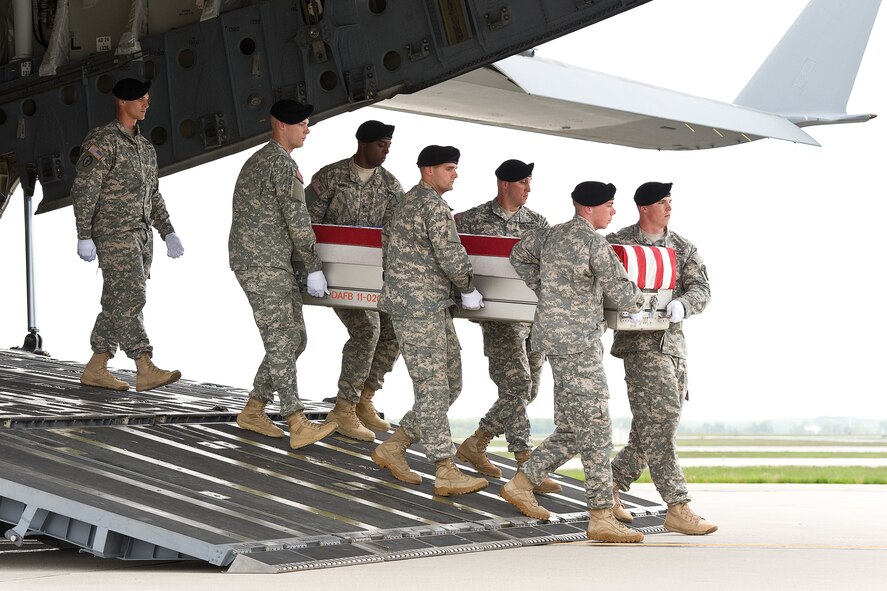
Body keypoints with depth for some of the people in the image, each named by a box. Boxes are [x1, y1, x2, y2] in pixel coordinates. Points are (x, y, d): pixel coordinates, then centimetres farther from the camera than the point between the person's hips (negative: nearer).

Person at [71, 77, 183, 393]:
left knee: (118, 302, 8)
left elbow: (153, 194, 24)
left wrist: (168, 231, 15)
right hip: (114, 233, -8)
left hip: (142, 234, 8)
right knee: (129, 297, -14)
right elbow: (84, 191, -11)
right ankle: (146, 370, -19)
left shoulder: (145, 146, 18)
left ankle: (95, 369, 14)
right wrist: (84, 237, -16)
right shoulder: (102, 141, -8)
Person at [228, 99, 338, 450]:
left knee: (294, 339, 11)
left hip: (272, 263, 10)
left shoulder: (258, 160, 20)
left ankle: (253, 411, 17)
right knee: (281, 343, -12)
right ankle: (298, 427, -15)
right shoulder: (283, 164, -12)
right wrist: (313, 268, -8)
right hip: (262, 265, -10)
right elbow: (297, 220, -13)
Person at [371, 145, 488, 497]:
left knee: (450, 384, 11)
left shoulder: (407, 202, 19)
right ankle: (446, 473, -9)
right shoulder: (433, 205, -13)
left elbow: (387, 241, 25)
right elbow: (451, 254, -16)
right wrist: (468, 289, 0)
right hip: (418, 309, -10)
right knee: (432, 387, -9)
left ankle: (394, 447, 17)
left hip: (433, 308, 10)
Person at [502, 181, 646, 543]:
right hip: (578, 343, -9)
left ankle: (521, 484, 18)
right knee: (595, 431, -7)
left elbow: (519, 254, 31)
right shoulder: (594, 244, -13)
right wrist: (637, 302, 11)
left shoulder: (553, 235, 13)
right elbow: (621, 293, -12)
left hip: (554, 339, 9)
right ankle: (601, 519, -7)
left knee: (571, 430, 16)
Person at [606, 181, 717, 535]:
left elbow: (701, 289, 1)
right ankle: (677, 508, -15)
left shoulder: (683, 248, 12)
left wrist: (682, 304, -20)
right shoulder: (617, 243, 0)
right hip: (640, 343, -6)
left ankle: (612, 485, 26)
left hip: (674, 343, 6)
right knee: (658, 423, -13)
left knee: (657, 426, 9)